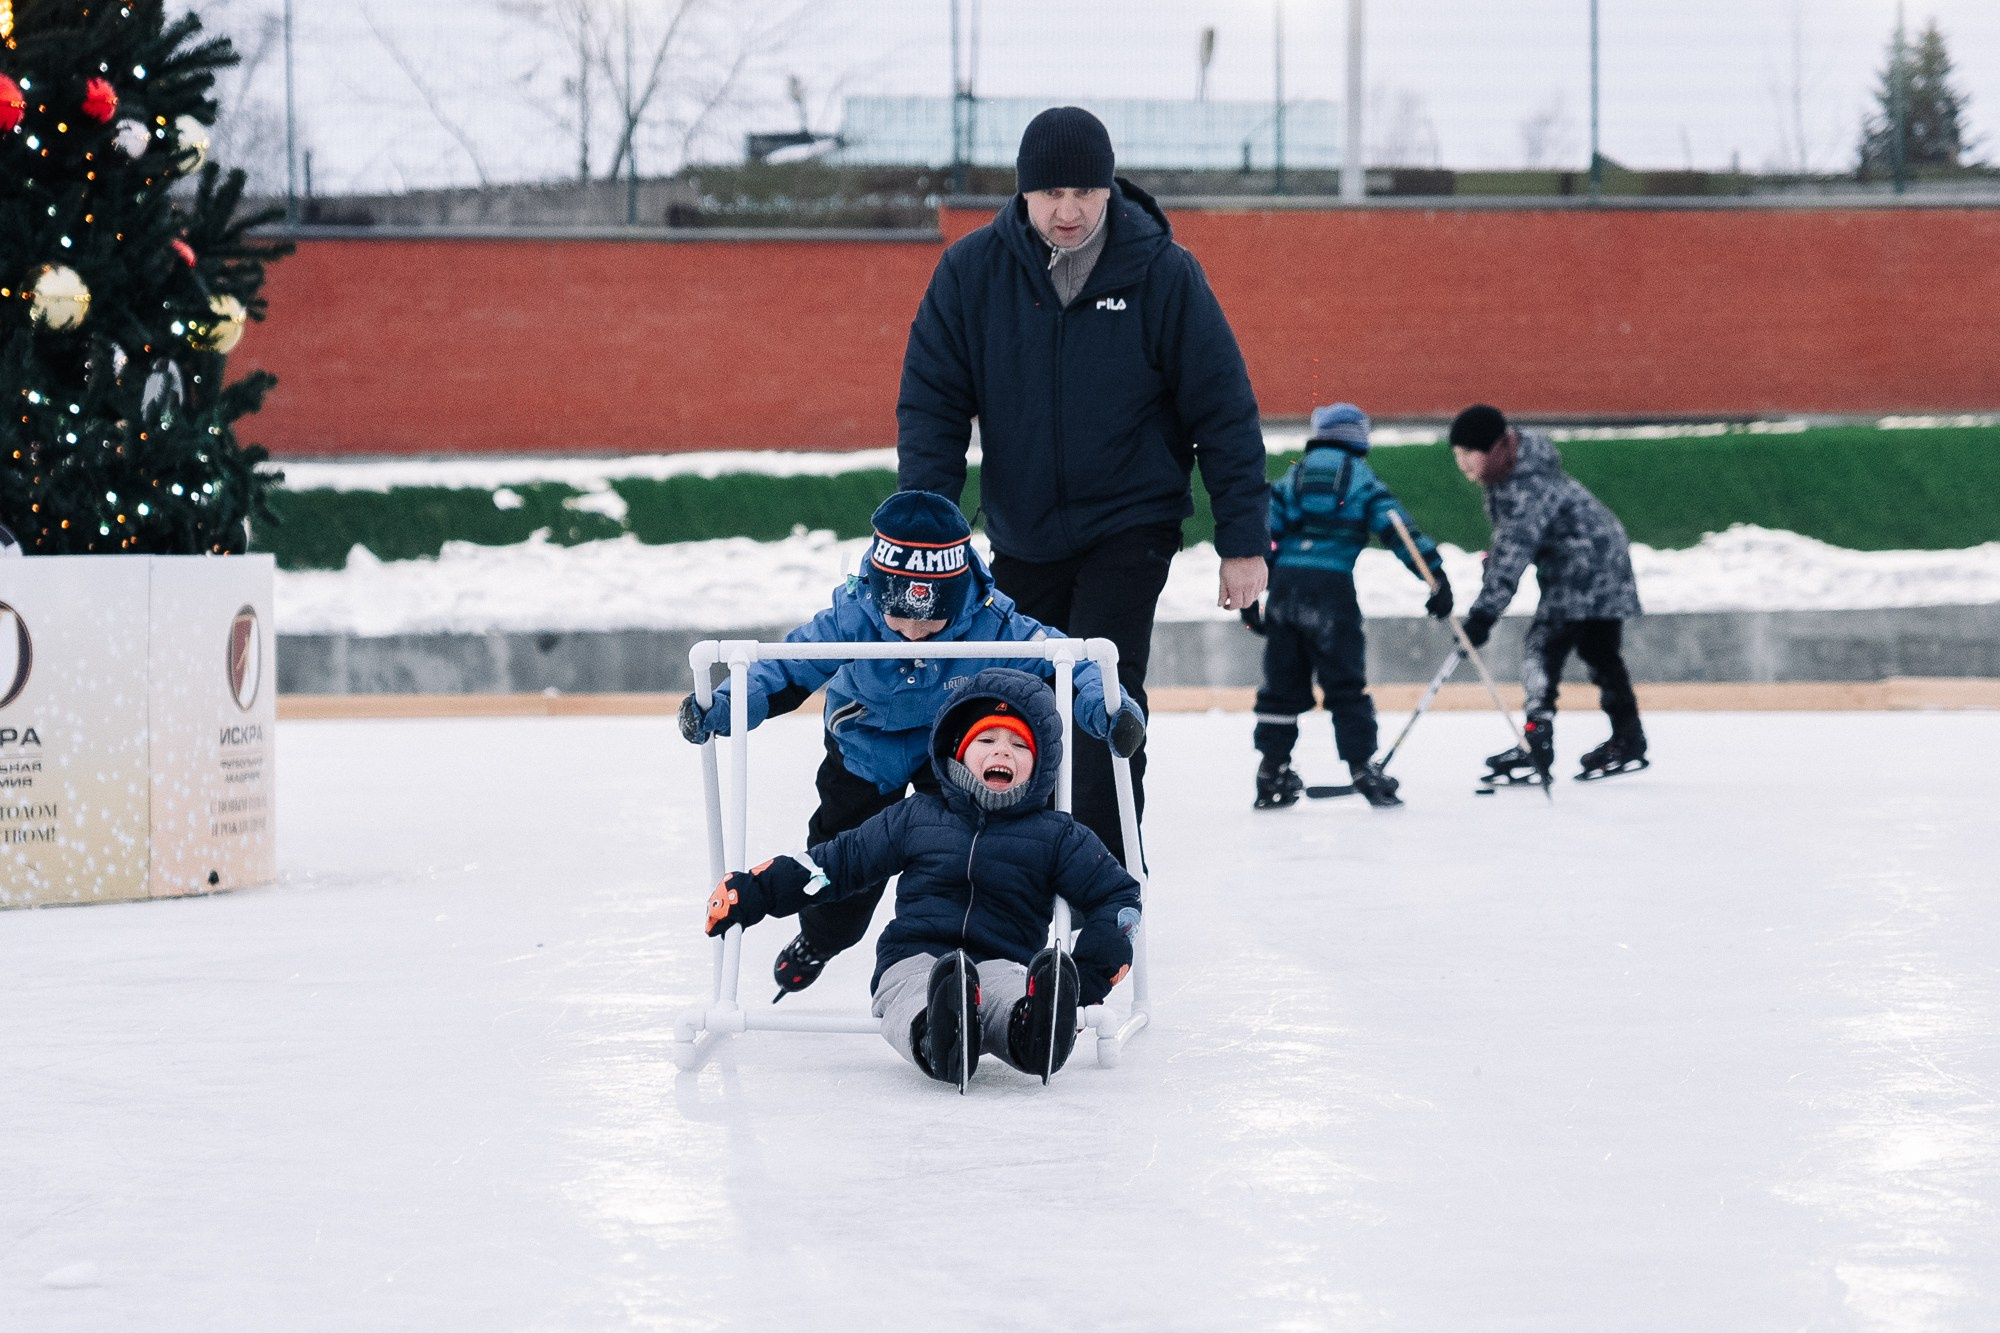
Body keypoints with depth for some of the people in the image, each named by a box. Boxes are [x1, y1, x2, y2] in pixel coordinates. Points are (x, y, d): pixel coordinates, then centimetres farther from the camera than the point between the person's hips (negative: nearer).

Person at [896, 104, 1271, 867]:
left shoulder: (1161, 272, -12)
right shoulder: (973, 271, -7)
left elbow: (1223, 407, -7)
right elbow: (932, 403, -3)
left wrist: (1242, 540, -8)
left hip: (1129, 525, -3)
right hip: (1022, 536, 4)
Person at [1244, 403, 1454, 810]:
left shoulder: (1293, 478, 16)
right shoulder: (1361, 478, 8)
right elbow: (1398, 528, -1)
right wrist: (1437, 576, -2)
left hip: (1285, 581, 3)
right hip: (1332, 586, -3)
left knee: (1282, 684, 10)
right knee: (1346, 685, 0)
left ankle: (1272, 773, 11)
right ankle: (1362, 767, -5)